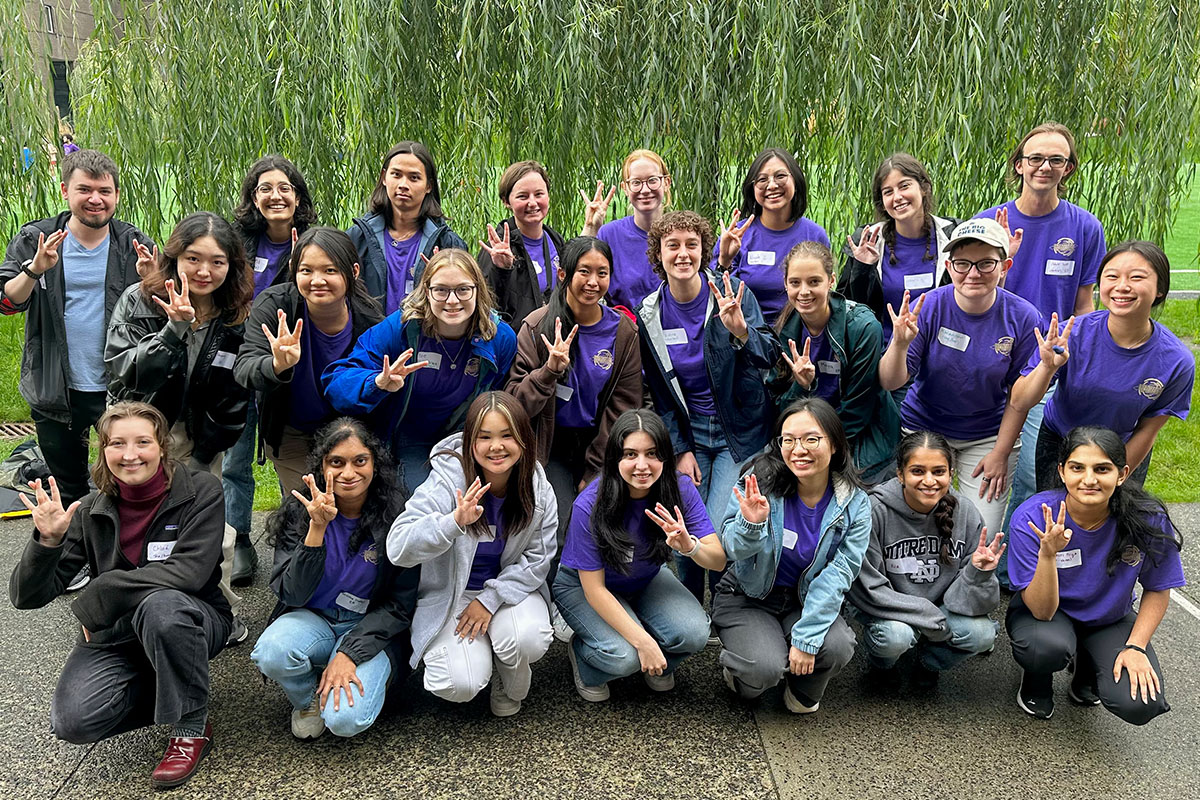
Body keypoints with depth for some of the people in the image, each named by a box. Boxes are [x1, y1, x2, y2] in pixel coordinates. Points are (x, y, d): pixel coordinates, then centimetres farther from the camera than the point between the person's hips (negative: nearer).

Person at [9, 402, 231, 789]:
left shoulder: (200, 491, -13)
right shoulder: (91, 511, -4)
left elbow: (189, 572, -26)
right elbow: (27, 596, -6)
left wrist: (96, 597, -25)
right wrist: (47, 540, -25)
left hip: (192, 623, -3)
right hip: (115, 634, 3)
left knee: (160, 605, -37)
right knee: (73, 721, -22)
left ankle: (192, 726, -15)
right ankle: (174, 692, 7)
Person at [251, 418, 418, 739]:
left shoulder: (396, 517, -12)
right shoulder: (299, 513, -8)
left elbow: (400, 605, -8)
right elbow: (292, 594, -16)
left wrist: (349, 654, -19)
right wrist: (317, 528, -29)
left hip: (373, 630, -2)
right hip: (312, 620, 2)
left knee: (345, 719, -26)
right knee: (272, 654, -32)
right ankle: (307, 698, 3)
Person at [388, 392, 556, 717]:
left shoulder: (538, 489, -10)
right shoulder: (447, 481, -20)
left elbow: (537, 559, -4)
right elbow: (397, 549, -28)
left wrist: (490, 599, -17)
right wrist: (454, 522, -45)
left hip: (509, 588, 2)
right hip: (450, 593, -2)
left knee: (528, 639, -30)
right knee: (460, 686, -22)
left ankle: (510, 688, 7)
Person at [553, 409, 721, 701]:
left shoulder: (680, 489, -21)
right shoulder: (589, 506, -31)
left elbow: (719, 561, -20)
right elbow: (594, 588, -24)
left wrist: (689, 546, -43)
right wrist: (643, 641, -30)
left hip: (648, 579, 4)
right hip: (583, 586, -4)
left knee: (694, 634, -22)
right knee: (623, 656, -28)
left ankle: (660, 666, 13)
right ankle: (581, 653, 8)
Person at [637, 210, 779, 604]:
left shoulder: (732, 293, -9)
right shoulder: (650, 314, -1)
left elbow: (771, 358, -15)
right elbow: (660, 394, 6)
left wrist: (741, 330, -35)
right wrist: (680, 450, -1)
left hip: (739, 431, -2)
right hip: (688, 432, 2)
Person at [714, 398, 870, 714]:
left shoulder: (854, 504, -10)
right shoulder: (760, 479, -16)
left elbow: (837, 574, -15)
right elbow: (733, 549, -12)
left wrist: (806, 637, -23)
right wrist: (750, 524, -36)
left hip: (805, 601, 2)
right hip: (746, 597, -2)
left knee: (837, 647, -27)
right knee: (765, 667, -27)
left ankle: (804, 692, 10)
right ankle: (738, 672, 13)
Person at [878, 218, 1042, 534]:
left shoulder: (1023, 318, -14)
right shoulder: (929, 307, -17)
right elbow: (890, 383, -18)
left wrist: (1001, 453, -3)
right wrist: (900, 344, -37)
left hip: (989, 434, 0)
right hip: (925, 427, 0)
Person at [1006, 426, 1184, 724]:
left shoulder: (1149, 521, -23)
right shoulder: (1032, 518, -28)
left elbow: (1158, 590, -4)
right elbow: (1042, 610, -28)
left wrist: (1136, 647, -14)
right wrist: (1048, 553, -44)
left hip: (1110, 619, 2)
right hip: (1047, 612, -2)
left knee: (1139, 705, -21)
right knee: (1048, 646, -37)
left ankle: (1086, 667, 15)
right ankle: (1036, 682, 3)